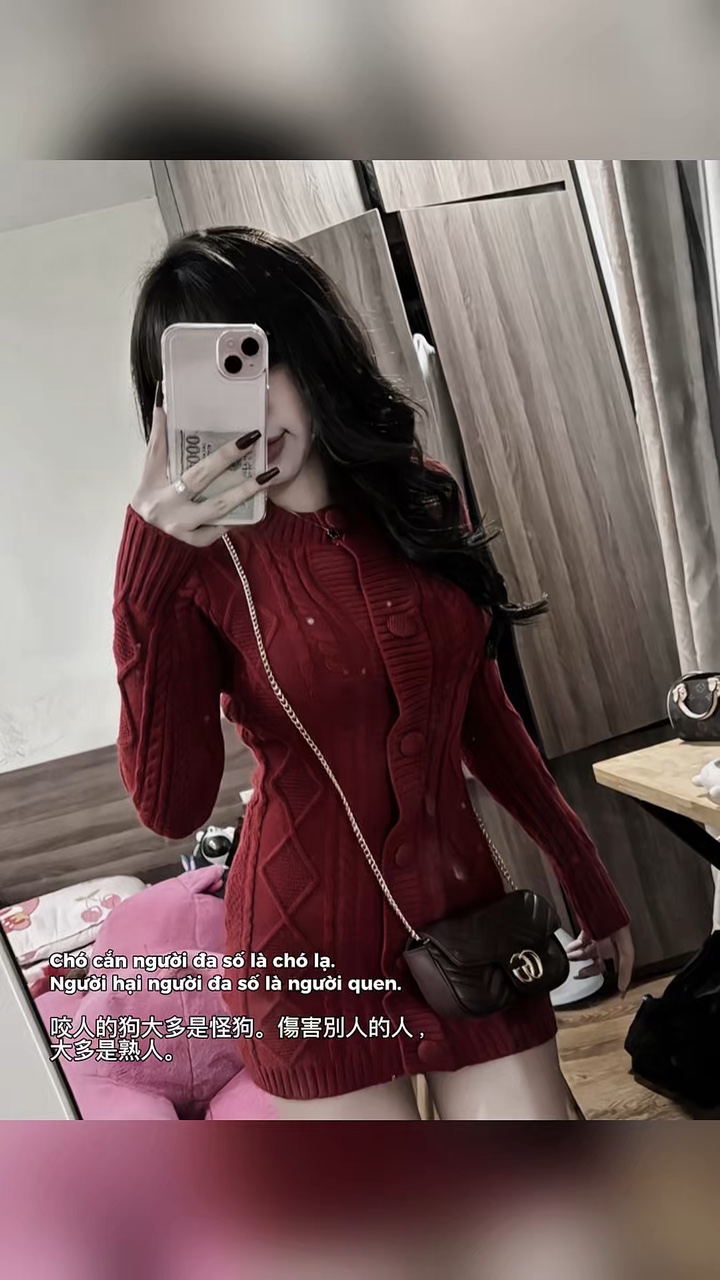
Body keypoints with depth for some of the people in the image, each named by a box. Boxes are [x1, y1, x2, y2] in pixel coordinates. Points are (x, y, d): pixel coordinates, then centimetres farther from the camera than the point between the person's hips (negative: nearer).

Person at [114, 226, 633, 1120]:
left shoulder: (420, 500, -1)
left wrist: (580, 867, 16)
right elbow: (171, 806, -24)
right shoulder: (197, 561, -11)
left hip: (466, 913, 3)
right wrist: (146, 576, -33)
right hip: (311, 946, -3)